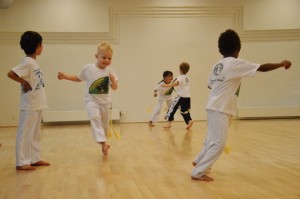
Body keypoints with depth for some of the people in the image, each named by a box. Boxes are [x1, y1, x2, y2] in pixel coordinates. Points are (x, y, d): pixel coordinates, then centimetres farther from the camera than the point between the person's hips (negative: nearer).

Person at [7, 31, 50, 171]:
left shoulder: (33, 62, 11)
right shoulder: (28, 62, -16)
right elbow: (10, 73, -23)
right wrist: (25, 83, -15)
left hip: (37, 105, 9)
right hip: (30, 106, -9)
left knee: (35, 133, 15)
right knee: (25, 133, -2)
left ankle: (35, 159, 24)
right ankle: (22, 162, 4)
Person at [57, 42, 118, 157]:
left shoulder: (109, 71, -4)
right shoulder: (88, 68, -6)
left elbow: (114, 88, -6)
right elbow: (79, 78, 11)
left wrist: (113, 81, -27)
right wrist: (65, 77, 3)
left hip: (105, 101, 2)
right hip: (91, 100, -2)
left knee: (105, 124, 11)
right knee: (95, 118, -30)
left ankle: (103, 146, 30)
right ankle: (103, 142, -37)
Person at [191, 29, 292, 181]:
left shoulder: (218, 65, 9)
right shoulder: (235, 63, -13)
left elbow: (210, 84, 18)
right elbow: (262, 68, -12)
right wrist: (281, 64, 0)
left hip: (214, 106, 9)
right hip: (220, 108, -9)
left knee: (212, 139, 22)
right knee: (218, 142, -6)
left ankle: (199, 161, 37)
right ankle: (198, 172, -4)